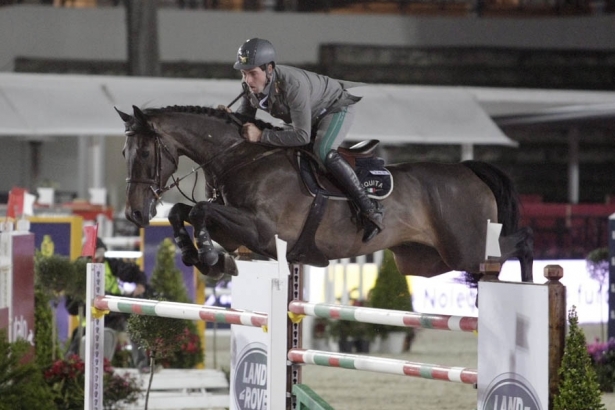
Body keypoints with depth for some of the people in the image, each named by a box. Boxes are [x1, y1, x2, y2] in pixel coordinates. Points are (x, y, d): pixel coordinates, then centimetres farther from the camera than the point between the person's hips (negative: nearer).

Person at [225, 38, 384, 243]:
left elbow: (302, 136, -42)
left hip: (337, 107, -9)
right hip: (311, 115, 9)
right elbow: (245, 118, -3)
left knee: (322, 151, -32)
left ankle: (370, 209, -29)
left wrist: (261, 135, -44)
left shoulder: (292, 84, -42)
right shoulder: (250, 86, -19)